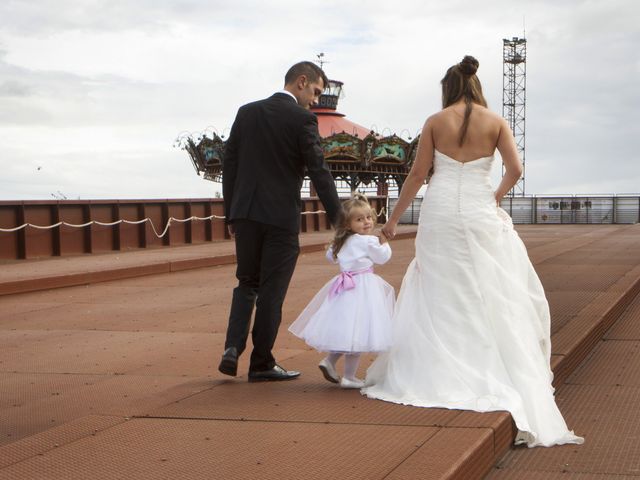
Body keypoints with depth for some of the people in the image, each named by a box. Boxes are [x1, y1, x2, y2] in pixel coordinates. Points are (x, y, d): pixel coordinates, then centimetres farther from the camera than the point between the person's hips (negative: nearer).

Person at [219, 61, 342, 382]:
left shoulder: (246, 112, 10)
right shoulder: (302, 119, -7)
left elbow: (229, 165, 11)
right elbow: (319, 172, -11)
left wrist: (230, 214, 16)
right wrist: (338, 219, -7)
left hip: (245, 214, 5)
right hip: (281, 217, -5)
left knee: (247, 283, 18)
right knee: (271, 291, 5)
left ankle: (233, 348, 1)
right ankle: (261, 364, 12)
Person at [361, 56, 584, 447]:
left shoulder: (435, 122, 3)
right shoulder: (495, 121, 3)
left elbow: (418, 173, 1)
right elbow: (515, 169, -5)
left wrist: (394, 219, 7)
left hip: (440, 213, 0)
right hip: (479, 214, 0)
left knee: (438, 295, 8)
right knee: (489, 296, 7)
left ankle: (434, 374, 11)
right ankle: (499, 373, 7)